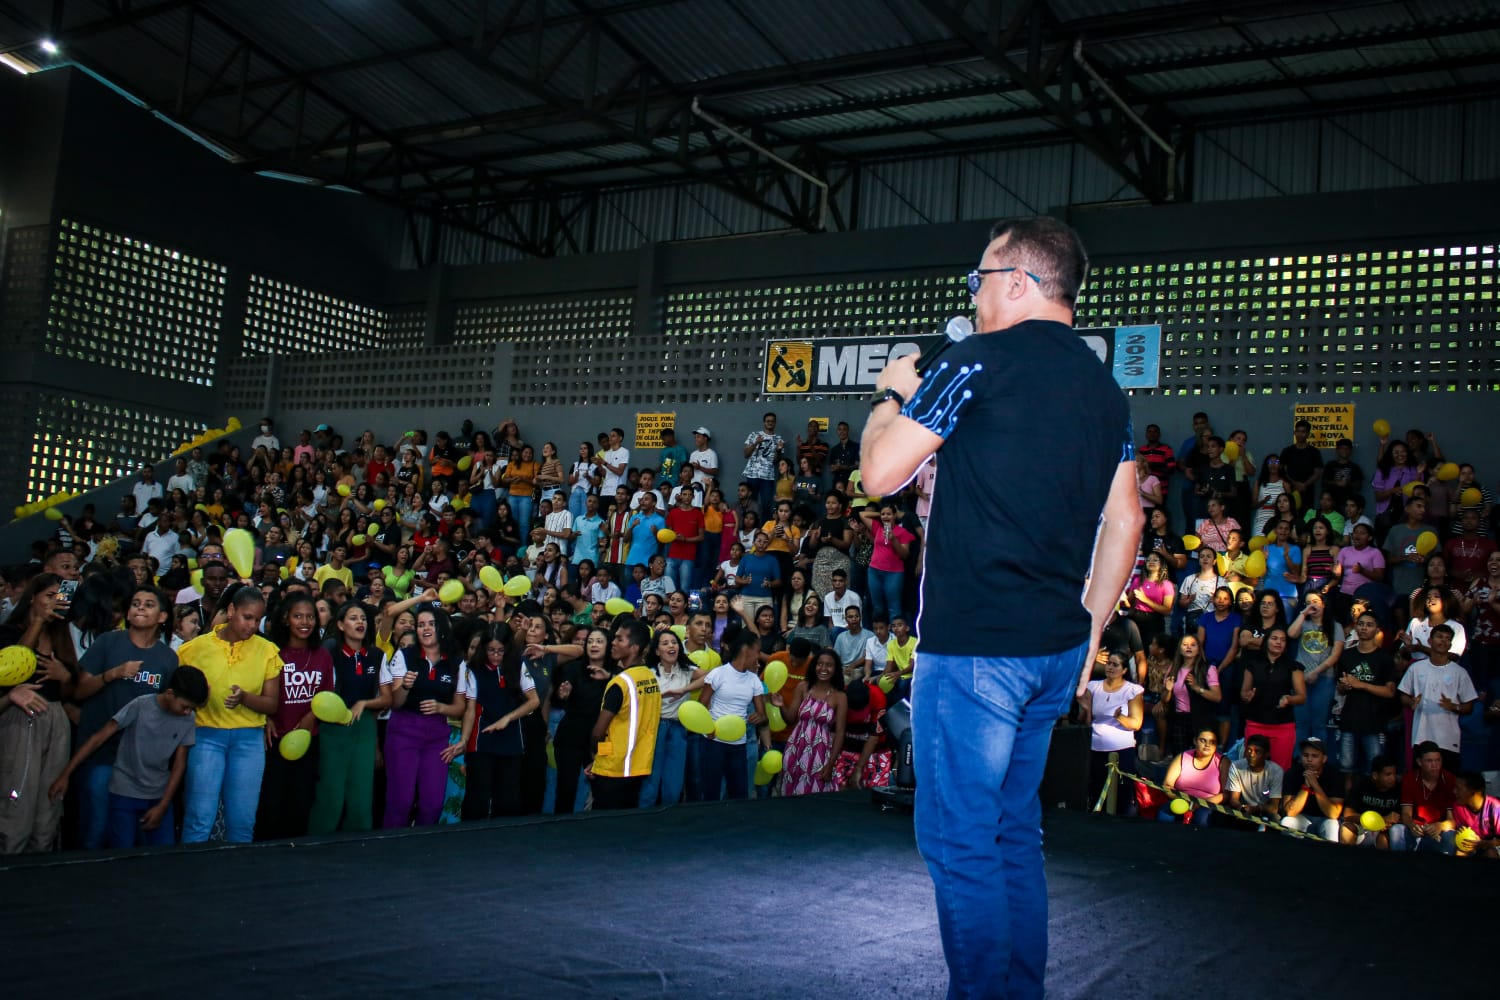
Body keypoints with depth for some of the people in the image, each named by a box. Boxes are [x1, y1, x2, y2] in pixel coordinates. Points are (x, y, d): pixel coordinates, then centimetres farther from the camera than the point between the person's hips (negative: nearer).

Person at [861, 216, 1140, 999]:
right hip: (1056, 644, 8)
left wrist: (891, 395, 9)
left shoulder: (980, 362, -10)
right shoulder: (1105, 387, 13)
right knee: (1015, 831, 18)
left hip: (974, 646, -8)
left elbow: (880, 475, -9)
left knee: (959, 840, 0)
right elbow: (1124, 524, 15)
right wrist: (1090, 632, 21)